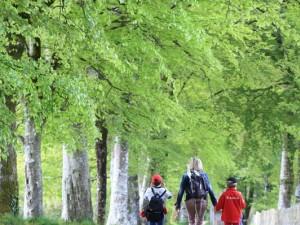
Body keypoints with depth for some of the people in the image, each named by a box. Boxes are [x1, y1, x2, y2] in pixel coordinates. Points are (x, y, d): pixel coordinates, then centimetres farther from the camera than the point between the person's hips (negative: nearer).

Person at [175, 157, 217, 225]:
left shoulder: (186, 176, 0)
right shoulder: (204, 175, 2)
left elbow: (181, 191, -2)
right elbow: (210, 189, 1)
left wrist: (178, 204, 2)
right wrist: (215, 203, 5)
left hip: (190, 200, 0)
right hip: (202, 200, 1)